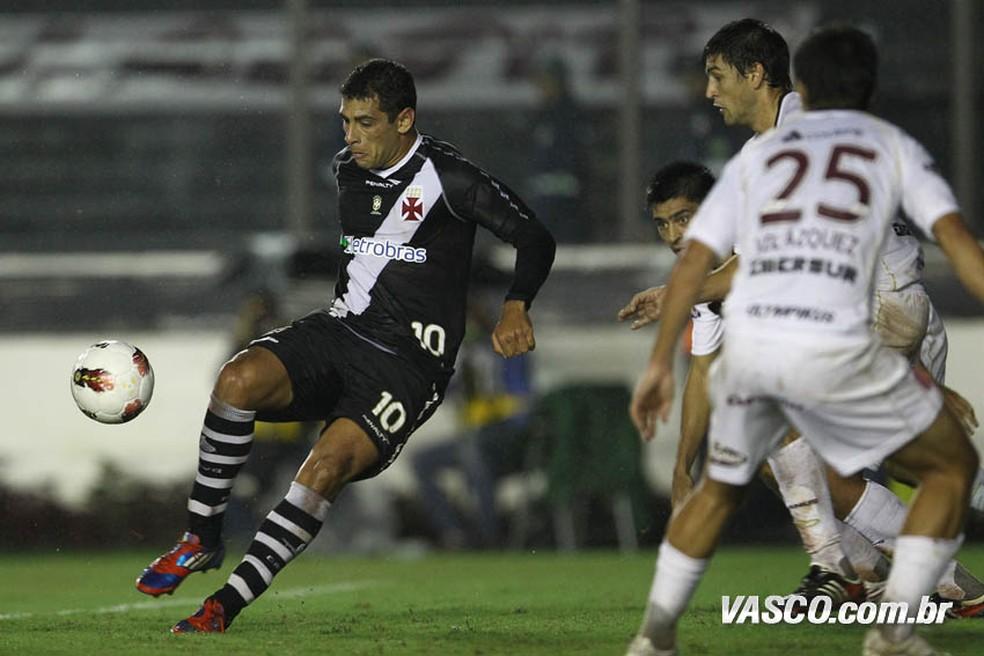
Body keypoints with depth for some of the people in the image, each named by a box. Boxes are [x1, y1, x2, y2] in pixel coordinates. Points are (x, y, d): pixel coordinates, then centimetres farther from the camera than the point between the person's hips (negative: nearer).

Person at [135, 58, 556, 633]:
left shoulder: (447, 177, -9)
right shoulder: (348, 170, 10)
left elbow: (535, 239, -6)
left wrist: (516, 307, -21)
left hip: (409, 363, -6)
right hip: (340, 328, 6)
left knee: (326, 467, -26)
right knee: (239, 380, -24)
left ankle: (226, 604, -22)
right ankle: (202, 540, -12)